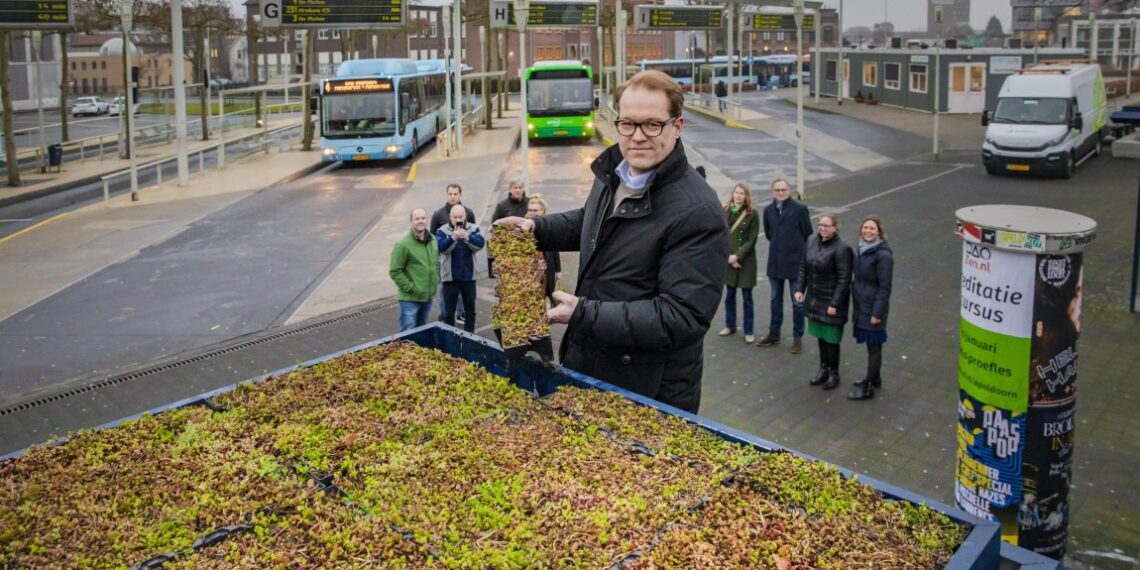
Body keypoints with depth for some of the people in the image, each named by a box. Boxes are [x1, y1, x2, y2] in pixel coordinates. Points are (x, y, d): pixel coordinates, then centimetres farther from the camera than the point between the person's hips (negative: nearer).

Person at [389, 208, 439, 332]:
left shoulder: (433, 241, 5)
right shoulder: (403, 245, -17)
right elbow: (395, 271, -15)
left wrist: (435, 282, 11)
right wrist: (409, 287, -15)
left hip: (428, 296, 7)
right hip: (410, 299, -7)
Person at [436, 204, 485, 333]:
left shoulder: (473, 229, 1)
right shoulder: (442, 230, -4)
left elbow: (480, 244, -14)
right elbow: (441, 247, -21)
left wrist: (468, 238, -33)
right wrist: (453, 237, -39)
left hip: (469, 276, 2)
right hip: (450, 277, -2)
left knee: (470, 309, 13)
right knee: (449, 311, 8)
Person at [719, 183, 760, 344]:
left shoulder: (752, 214, -7)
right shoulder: (725, 212, 0)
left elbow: (752, 240, -8)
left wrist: (737, 256, -15)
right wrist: (728, 256, -9)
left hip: (745, 260, -3)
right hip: (728, 259, 3)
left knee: (746, 296, 3)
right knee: (729, 294, 14)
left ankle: (748, 331, 11)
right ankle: (730, 325, 29)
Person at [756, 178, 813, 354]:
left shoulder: (800, 209, -10)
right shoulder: (768, 210, 3)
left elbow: (808, 235, -5)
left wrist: (796, 248, -1)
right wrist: (779, 244, 11)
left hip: (795, 262, -4)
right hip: (775, 262, 5)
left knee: (798, 302, 5)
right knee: (775, 300, 16)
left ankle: (798, 338, 16)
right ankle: (774, 334, 29)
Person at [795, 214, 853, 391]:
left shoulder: (841, 249, -18)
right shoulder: (811, 240, 2)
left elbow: (844, 280, -17)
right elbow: (803, 266, 11)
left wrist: (835, 304, -17)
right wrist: (800, 289, 5)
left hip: (831, 301, -6)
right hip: (814, 299, 6)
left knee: (831, 339, 4)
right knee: (820, 336, 17)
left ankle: (834, 374, 20)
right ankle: (823, 369, 32)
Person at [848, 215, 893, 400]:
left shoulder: (883, 255, -18)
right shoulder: (861, 248, 6)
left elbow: (885, 287, -17)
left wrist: (878, 313, -18)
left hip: (873, 308, -7)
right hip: (861, 306, 7)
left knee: (874, 346, 4)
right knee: (870, 344, 20)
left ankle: (868, 388, 14)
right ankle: (874, 378, 36)